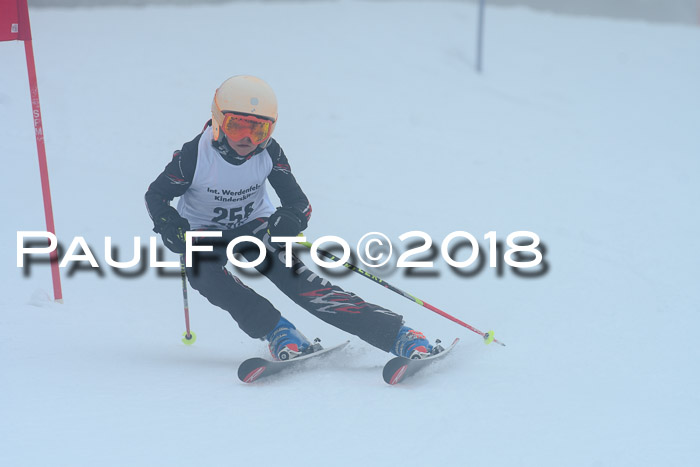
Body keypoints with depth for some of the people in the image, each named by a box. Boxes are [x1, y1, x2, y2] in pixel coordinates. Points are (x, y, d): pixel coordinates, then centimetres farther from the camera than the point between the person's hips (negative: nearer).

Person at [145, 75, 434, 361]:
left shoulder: (269, 153, -19)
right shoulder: (195, 155, -24)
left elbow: (299, 203, -13)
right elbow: (156, 195, -10)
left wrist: (291, 219, -37)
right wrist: (171, 229, -30)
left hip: (255, 226, 0)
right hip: (204, 233, 0)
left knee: (297, 280, -22)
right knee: (205, 272, -35)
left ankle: (395, 334, -28)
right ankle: (276, 331, -29)